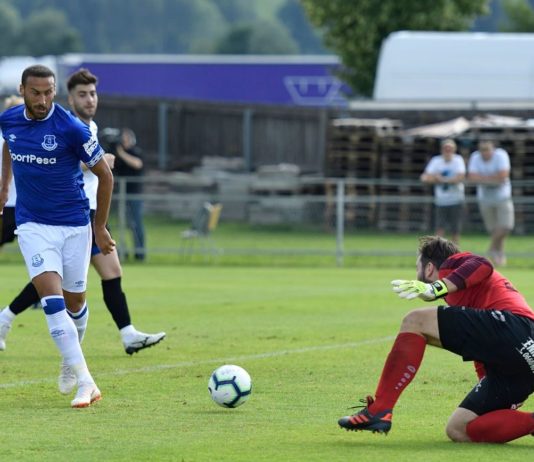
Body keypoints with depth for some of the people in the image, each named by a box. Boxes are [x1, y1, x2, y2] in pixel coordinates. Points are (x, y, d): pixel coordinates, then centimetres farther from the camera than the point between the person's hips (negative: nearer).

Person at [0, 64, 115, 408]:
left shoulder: (71, 128, -15)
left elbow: (105, 175, -5)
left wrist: (101, 227, 0)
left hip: (75, 225, -1)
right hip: (33, 225, 2)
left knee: (75, 303, 9)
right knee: (52, 299, -17)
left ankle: (72, 359, 40)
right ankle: (85, 382, -22)